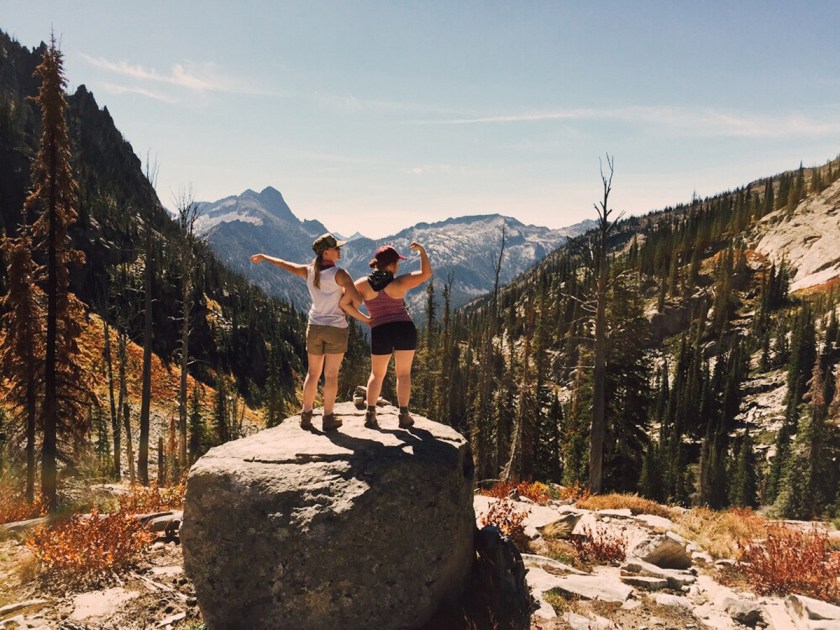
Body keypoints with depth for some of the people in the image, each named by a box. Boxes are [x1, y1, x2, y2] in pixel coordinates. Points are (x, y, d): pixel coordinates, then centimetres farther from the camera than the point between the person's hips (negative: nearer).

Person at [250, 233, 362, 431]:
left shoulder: (309, 271, 0)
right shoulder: (339, 274, -15)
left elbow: (284, 264, 16)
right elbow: (357, 298, -21)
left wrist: (264, 257, 34)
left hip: (315, 327, 5)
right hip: (336, 328, -5)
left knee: (312, 373, 15)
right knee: (331, 375, 3)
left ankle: (306, 415, 20)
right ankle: (329, 418, 10)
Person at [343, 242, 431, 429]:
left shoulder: (363, 284, -2)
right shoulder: (399, 283, -7)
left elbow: (344, 303, -7)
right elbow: (426, 274, -4)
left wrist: (362, 318, 3)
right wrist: (422, 250, 5)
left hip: (380, 332, 2)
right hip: (405, 329, -1)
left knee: (377, 374, 16)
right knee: (403, 373, 9)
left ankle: (370, 414, 5)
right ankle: (404, 416, 6)